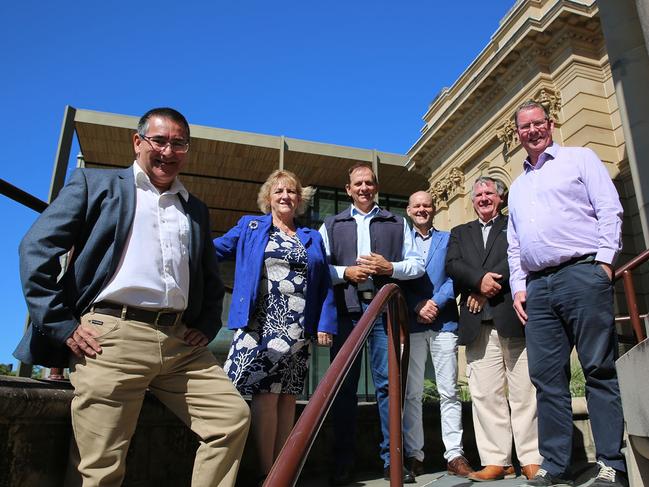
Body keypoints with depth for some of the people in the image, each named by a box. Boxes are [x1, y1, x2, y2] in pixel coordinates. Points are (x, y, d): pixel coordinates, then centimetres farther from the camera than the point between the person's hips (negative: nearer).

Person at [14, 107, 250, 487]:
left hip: (181, 341, 5)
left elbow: (212, 279, 26)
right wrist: (60, 324, -6)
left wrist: (207, 325, 10)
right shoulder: (95, 183, 9)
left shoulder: (196, 209, 21)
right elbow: (37, 248, 1)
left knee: (234, 418, -3)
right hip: (112, 336, -4)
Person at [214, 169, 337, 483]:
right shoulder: (249, 227, 13)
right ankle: (266, 473, 4)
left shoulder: (313, 239, 17)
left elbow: (324, 287, 12)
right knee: (266, 395, -8)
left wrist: (325, 325, 2)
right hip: (260, 325, -2)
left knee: (287, 397, 6)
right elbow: (214, 250, 9)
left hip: (298, 329, 3)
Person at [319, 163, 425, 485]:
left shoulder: (397, 223, 17)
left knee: (388, 383, 0)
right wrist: (346, 272, -10)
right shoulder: (331, 225, 16)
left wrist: (390, 268, -8)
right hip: (345, 310, 0)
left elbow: (417, 264, 9)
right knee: (344, 385, 3)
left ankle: (392, 459, 11)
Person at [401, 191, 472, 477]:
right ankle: (413, 454, 11)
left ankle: (454, 454, 6)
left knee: (449, 391, 0)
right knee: (412, 393, 3)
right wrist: (417, 306, -10)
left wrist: (435, 303, -11)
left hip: (443, 322, 0)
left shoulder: (447, 239, 15)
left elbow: (454, 277, 3)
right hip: (411, 324, 0)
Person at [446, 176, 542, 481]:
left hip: (512, 318, -2)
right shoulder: (460, 233, 23)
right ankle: (496, 461, 5)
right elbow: (452, 265, 7)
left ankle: (531, 459, 7)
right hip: (478, 323, 2)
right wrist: (479, 280, -11)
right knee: (485, 395, 0)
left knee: (524, 393, -1)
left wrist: (488, 288, -10)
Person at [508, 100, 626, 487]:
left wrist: (604, 260, -11)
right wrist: (518, 287, 12)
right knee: (547, 377, 4)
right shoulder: (518, 186, 25)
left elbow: (610, 209, 0)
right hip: (538, 287, 5)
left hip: (582, 274, -5)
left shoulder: (580, 159, 10)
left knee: (600, 369, -4)